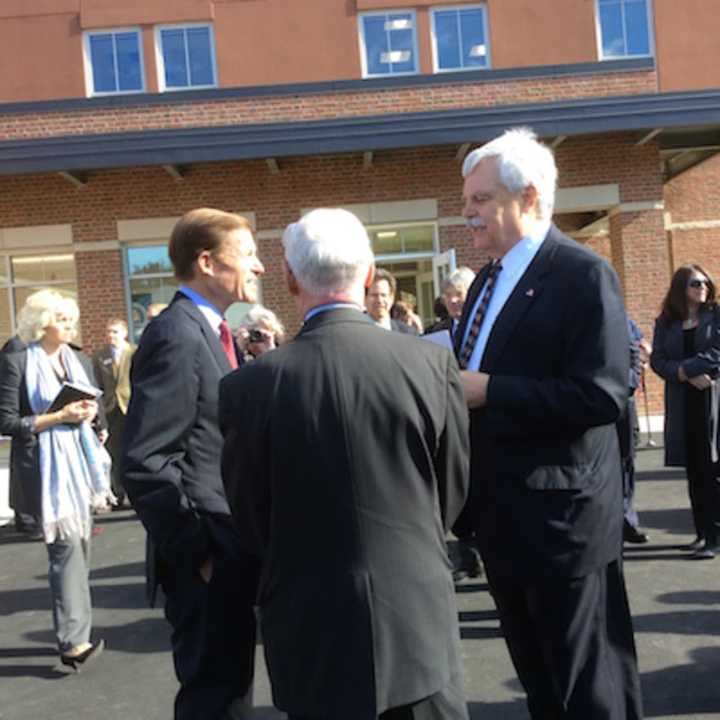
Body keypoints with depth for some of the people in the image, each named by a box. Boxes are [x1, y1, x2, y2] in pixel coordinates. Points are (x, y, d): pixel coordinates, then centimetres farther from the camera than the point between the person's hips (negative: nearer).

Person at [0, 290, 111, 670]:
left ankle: (72, 631, 24)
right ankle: (72, 641, -8)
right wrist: (58, 417, -17)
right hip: (45, 466, -7)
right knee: (66, 545, -13)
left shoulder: (80, 361, 12)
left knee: (80, 545, 11)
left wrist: (89, 413, -3)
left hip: (80, 461, 7)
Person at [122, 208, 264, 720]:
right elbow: (145, 463, -22)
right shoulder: (176, 335, -18)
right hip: (208, 556, -9)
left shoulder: (213, 331, 11)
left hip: (229, 550, 9)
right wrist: (197, 552, -18)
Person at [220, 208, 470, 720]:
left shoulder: (250, 385, -15)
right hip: (419, 620, 1)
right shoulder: (433, 363, -12)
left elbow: (249, 518, -2)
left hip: (312, 634, 0)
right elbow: (454, 490, 1)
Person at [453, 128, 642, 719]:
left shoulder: (584, 274, -14)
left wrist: (487, 390, -23)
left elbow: (602, 395, -24)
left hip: (562, 516, -8)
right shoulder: (489, 278, 13)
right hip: (503, 514, 9)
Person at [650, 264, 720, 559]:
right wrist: (687, 376, -14)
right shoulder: (665, 322, 10)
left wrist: (684, 368, -11)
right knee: (694, 471, 7)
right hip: (682, 404, 3)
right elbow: (657, 360, 0)